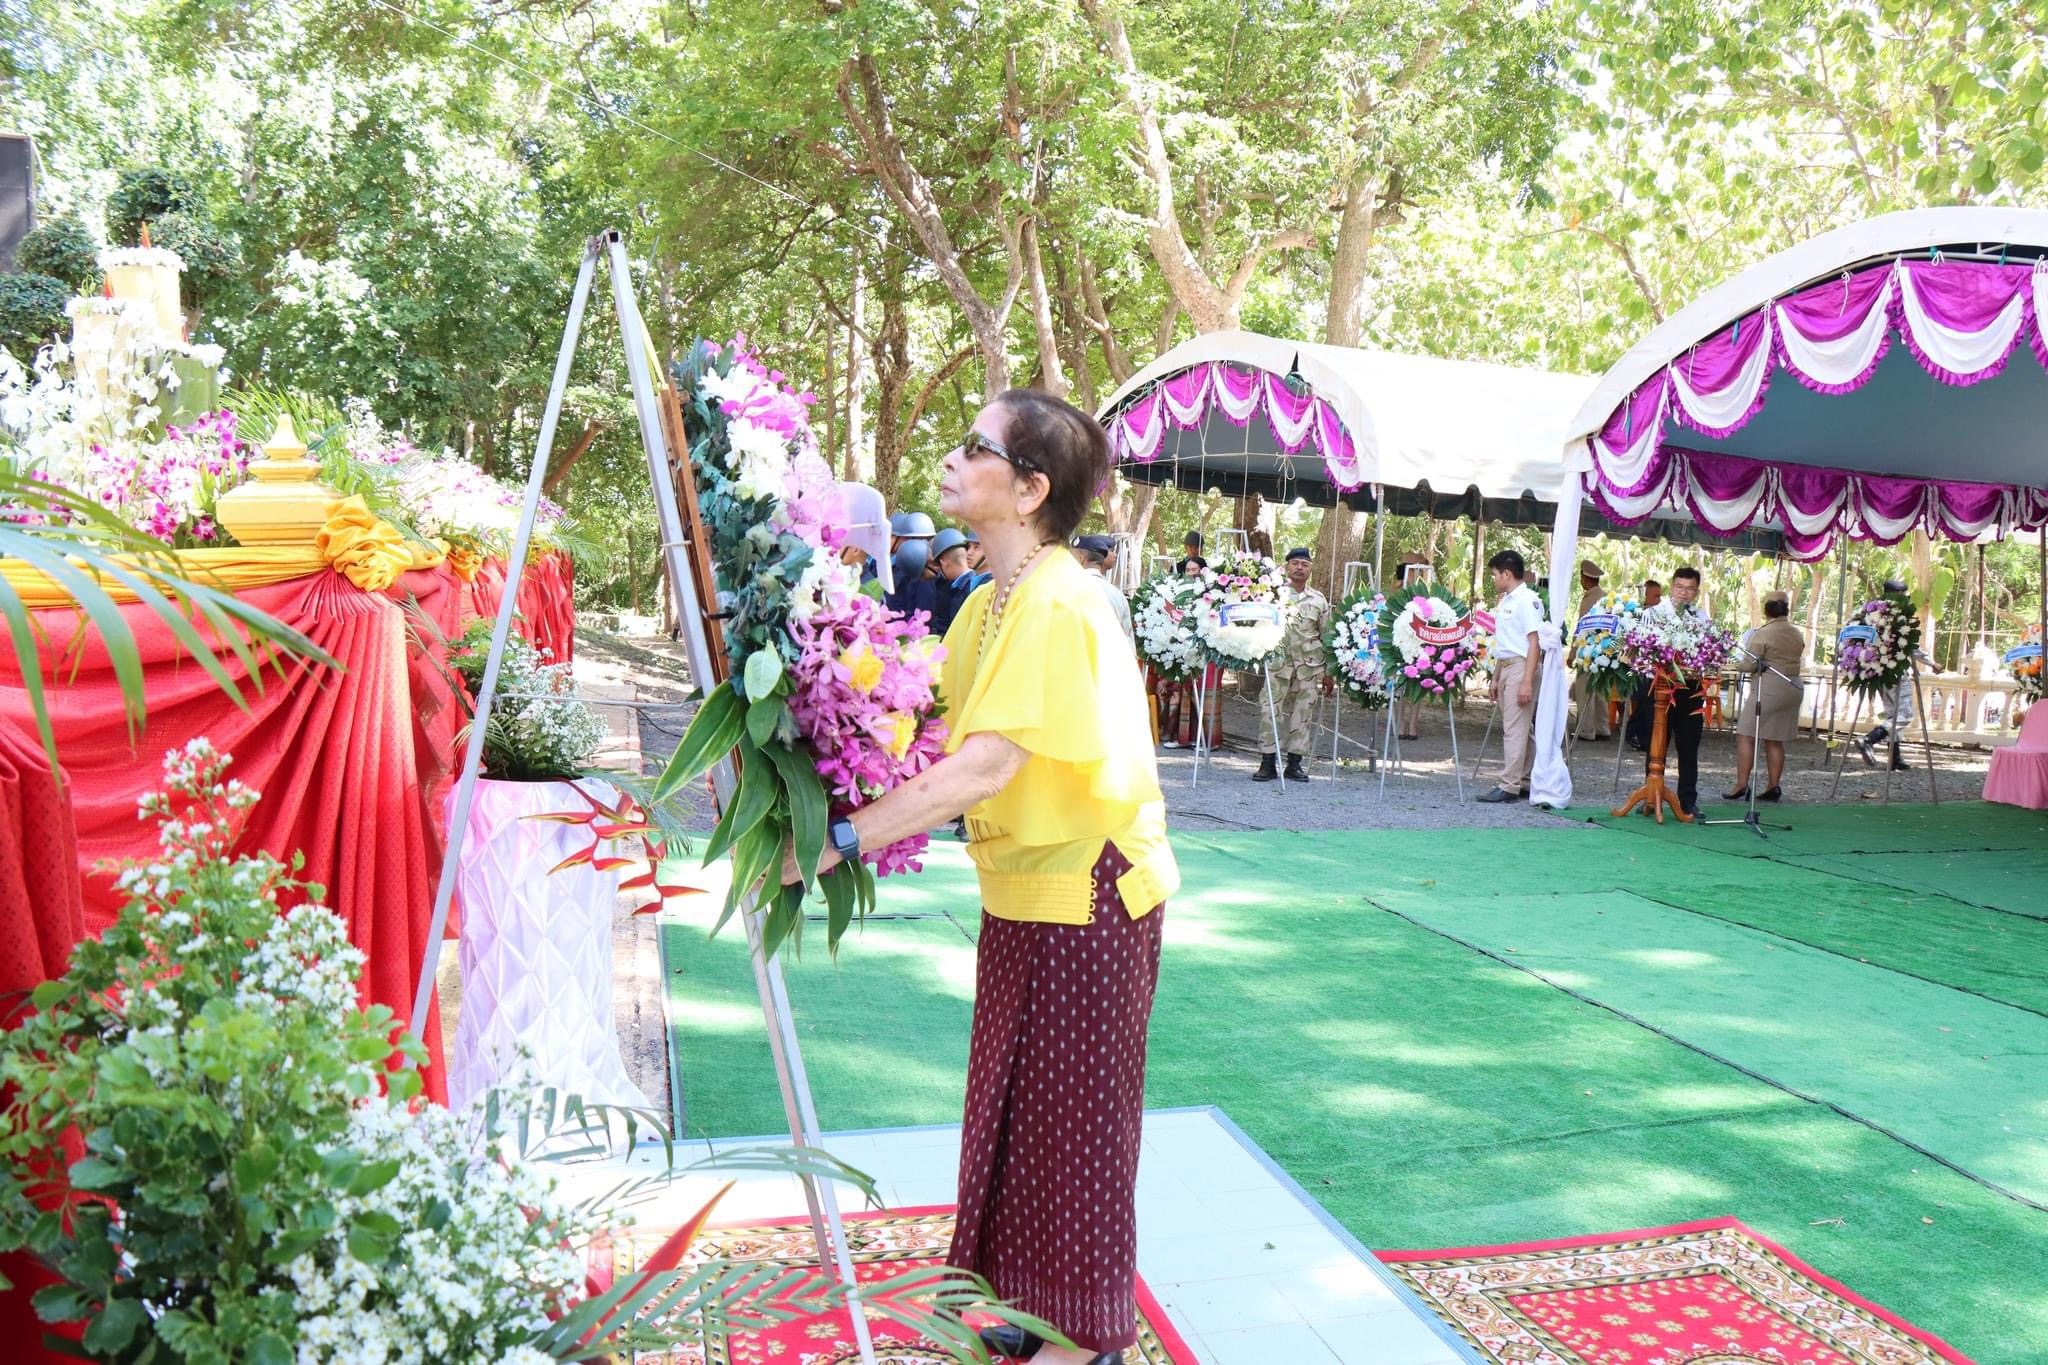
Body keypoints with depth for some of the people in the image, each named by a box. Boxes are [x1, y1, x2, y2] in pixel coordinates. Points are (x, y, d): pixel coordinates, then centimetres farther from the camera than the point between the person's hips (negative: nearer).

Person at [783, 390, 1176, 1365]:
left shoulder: (1054, 605, -23)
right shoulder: (997, 597, 8)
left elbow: (985, 768, -31)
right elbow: (950, 737, 7)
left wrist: (842, 839, -30)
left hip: (1084, 892, -9)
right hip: (1027, 885, 9)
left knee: (1069, 1117, 5)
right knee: (1018, 1106, 19)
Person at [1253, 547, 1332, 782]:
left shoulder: (1319, 600, 11)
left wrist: (1328, 673, 10)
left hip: (1309, 667, 2)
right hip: (1278, 663, -2)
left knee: (1303, 714, 4)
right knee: (1272, 712, -4)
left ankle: (1294, 763, 11)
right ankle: (1268, 763, 1)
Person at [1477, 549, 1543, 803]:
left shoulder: (1527, 601, -11)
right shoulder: (1505, 601, 16)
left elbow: (1535, 643, -16)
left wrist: (1527, 681, -21)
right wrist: (1496, 678, 20)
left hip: (1521, 667, -9)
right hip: (1505, 668, 9)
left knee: (1515, 729, -9)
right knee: (1516, 729, 12)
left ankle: (1509, 786, -9)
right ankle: (1523, 782, 19)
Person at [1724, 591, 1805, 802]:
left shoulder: (1762, 633, -12)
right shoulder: (1797, 634, 8)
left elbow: (1749, 664, -13)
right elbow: (1797, 660, 13)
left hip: (1769, 687, -7)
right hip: (1794, 687, 7)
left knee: (1746, 736, -4)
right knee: (1775, 740, 12)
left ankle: (1741, 786, -10)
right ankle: (1773, 788, 11)